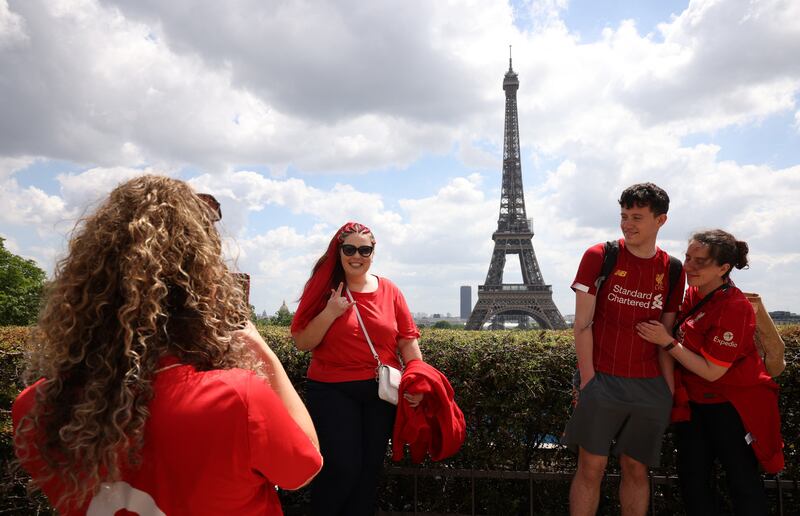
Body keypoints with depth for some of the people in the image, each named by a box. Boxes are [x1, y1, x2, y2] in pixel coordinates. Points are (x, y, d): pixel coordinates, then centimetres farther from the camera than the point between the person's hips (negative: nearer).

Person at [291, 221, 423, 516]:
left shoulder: (389, 292, 3)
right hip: (333, 392, -3)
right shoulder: (322, 288, -3)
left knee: (370, 469, 12)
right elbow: (302, 342, -6)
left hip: (381, 392, 3)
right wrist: (330, 312, -17)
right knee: (342, 469, -5)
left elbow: (407, 339, 6)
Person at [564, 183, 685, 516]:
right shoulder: (598, 256, -4)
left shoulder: (672, 271, 5)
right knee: (591, 468, 0)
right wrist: (588, 379, -10)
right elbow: (582, 324, -6)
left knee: (637, 469, 12)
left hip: (649, 386, 3)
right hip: (602, 380, -3)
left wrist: (669, 389, 3)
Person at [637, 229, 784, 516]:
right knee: (692, 481, 12)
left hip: (732, 407, -7)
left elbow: (711, 371, -22)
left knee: (743, 483, 5)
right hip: (693, 403, 7)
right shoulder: (694, 293, 0)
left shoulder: (735, 308, -22)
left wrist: (667, 341, -22)